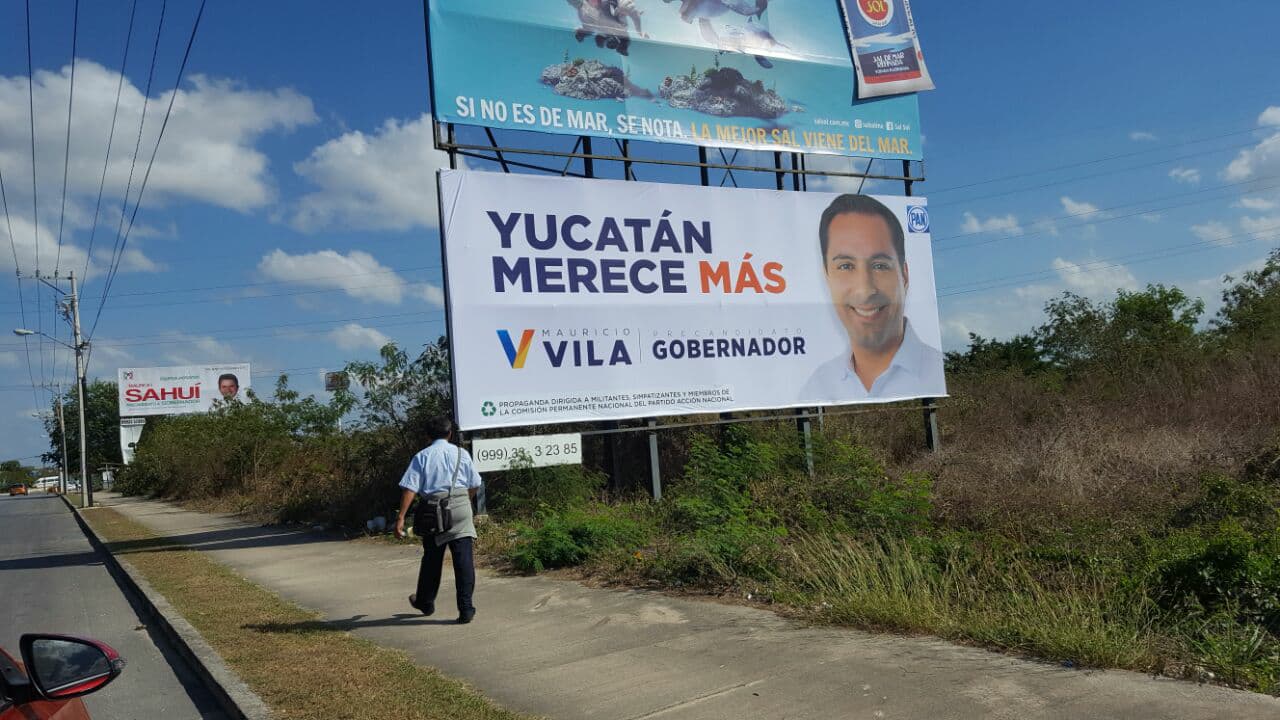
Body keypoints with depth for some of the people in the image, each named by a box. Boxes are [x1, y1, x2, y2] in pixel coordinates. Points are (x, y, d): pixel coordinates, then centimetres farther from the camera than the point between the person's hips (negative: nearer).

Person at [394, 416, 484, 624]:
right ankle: (466, 608, -6)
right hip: (460, 507, 0)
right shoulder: (461, 454, 6)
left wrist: (401, 517, -9)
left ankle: (425, 602, 35)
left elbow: (410, 488, -6)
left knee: (432, 559, 16)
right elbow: (474, 486, 9)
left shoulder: (421, 457, 3)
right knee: (463, 558, -2)